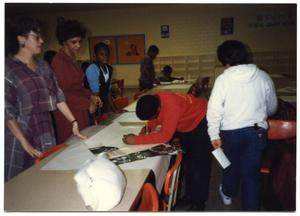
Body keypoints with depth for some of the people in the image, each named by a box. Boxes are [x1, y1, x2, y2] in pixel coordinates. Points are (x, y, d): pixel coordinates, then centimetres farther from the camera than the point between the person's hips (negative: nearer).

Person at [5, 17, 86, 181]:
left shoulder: (43, 66, 8)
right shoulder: (9, 68, -10)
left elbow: (58, 96, 8)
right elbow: (7, 111, -13)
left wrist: (74, 122, 1)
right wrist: (25, 144, -18)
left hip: (46, 133, 5)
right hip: (21, 133, -5)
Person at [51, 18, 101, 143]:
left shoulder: (71, 60, 11)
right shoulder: (59, 61, -15)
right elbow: (62, 94, -17)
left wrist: (91, 96, 4)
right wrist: (87, 104, -14)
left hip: (80, 113, 8)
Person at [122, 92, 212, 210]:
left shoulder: (171, 106, -42)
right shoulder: (154, 101, -18)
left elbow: (164, 136, -41)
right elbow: (157, 118, 4)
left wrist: (136, 140, -38)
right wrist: (149, 126, -15)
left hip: (201, 122, -8)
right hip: (186, 124, 8)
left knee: (199, 165, -1)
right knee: (187, 162, 17)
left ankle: (199, 202, 16)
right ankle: (190, 195, 33)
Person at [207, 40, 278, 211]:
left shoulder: (223, 79, -11)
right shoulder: (263, 76, -3)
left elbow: (214, 109, -15)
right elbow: (272, 108, 9)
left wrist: (214, 135, -7)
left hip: (230, 132, 0)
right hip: (257, 132, 1)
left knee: (232, 164, 22)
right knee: (252, 172, 10)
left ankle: (228, 194, 47)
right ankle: (251, 207, 19)